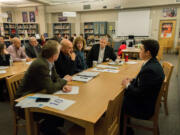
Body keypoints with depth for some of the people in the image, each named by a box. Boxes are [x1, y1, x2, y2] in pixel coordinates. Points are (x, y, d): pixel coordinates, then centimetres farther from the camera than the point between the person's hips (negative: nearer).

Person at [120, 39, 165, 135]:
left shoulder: (149, 69, -32)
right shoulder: (153, 63, -2)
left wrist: (128, 85, -11)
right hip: (147, 98, 9)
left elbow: (140, 93, -26)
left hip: (145, 107, -9)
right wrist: (132, 80, 0)